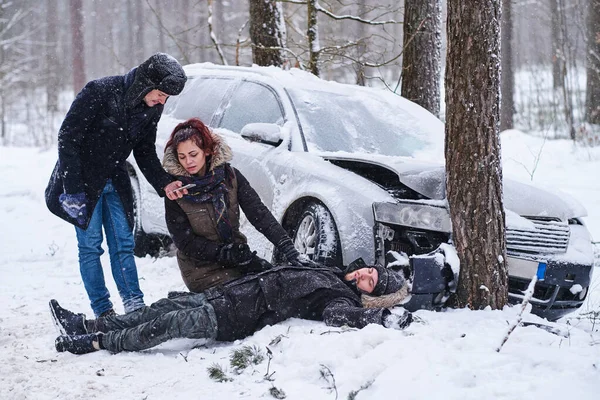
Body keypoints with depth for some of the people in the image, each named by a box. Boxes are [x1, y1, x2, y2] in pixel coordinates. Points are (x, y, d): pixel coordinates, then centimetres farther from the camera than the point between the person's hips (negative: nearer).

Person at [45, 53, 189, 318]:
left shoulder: (152, 108, -5)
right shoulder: (100, 92, -25)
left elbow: (145, 152, 5)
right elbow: (68, 138, -21)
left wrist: (164, 183, -11)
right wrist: (73, 189, -23)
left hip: (115, 181, 6)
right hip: (83, 180, -6)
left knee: (123, 244, 5)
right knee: (90, 245, -3)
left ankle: (135, 306, 8)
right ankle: (102, 311, 4)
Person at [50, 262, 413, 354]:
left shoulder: (341, 296, -10)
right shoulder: (330, 273, 17)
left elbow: (339, 315, -33)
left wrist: (384, 317, -34)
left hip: (237, 317, -8)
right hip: (231, 290, 8)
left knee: (170, 323, -16)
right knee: (165, 307, 5)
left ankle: (97, 343, -6)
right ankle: (86, 325, 9)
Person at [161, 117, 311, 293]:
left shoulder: (230, 176, -3)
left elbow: (259, 213, -9)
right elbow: (186, 243, -11)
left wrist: (290, 251, -23)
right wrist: (241, 257, -18)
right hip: (201, 270, -3)